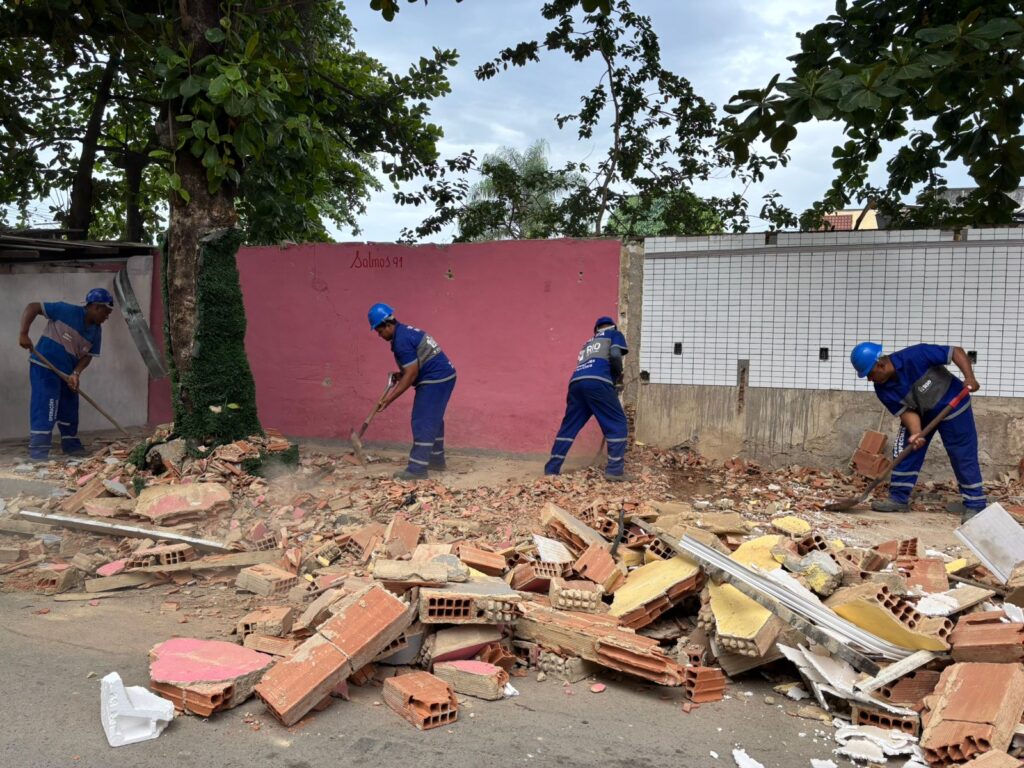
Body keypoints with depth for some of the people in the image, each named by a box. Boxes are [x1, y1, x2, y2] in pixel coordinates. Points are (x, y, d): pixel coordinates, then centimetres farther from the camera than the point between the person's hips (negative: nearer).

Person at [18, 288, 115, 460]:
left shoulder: (96, 331, 3)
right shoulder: (67, 311, -16)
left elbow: (88, 355, 3)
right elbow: (33, 307, -15)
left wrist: (76, 373, -14)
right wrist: (23, 334, -24)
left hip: (67, 372, 8)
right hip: (44, 366, -8)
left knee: (70, 408, 14)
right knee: (44, 408, -11)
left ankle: (71, 445, 28)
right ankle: (38, 451, -9)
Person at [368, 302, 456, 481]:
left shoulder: (401, 340, -19)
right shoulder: (405, 331, 14)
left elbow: (412, 374, -20)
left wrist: (389, 398, -17)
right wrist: (400, 376, 8)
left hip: (435, 380, -11)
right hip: (443, 377, 11)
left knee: (422, 423, -7)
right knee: (433, 421, 19)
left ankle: (417, 469, -4)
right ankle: (437, 460, 28)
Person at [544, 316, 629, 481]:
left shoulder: (589, 343, 38)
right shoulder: (615, 335, 22)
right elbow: (615, 355, 1)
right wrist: (618, 378, 15)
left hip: (576, 382, 6)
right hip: (597, 381, -6)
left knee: (568, 426, 15)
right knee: (617, 423, 4)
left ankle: (551, 468, 15)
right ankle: (615, 470, -2)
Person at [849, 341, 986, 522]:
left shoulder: (915, 356, -32)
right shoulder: (883, 389, -16)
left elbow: (956, 352, -26)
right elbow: (907, 411, -17)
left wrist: (969, 377, -38)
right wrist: (916, 433, -35)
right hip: (920, 413, 5)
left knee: (963, 457, -2)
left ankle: (975, 505, 7)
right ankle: (898, 498, 10)